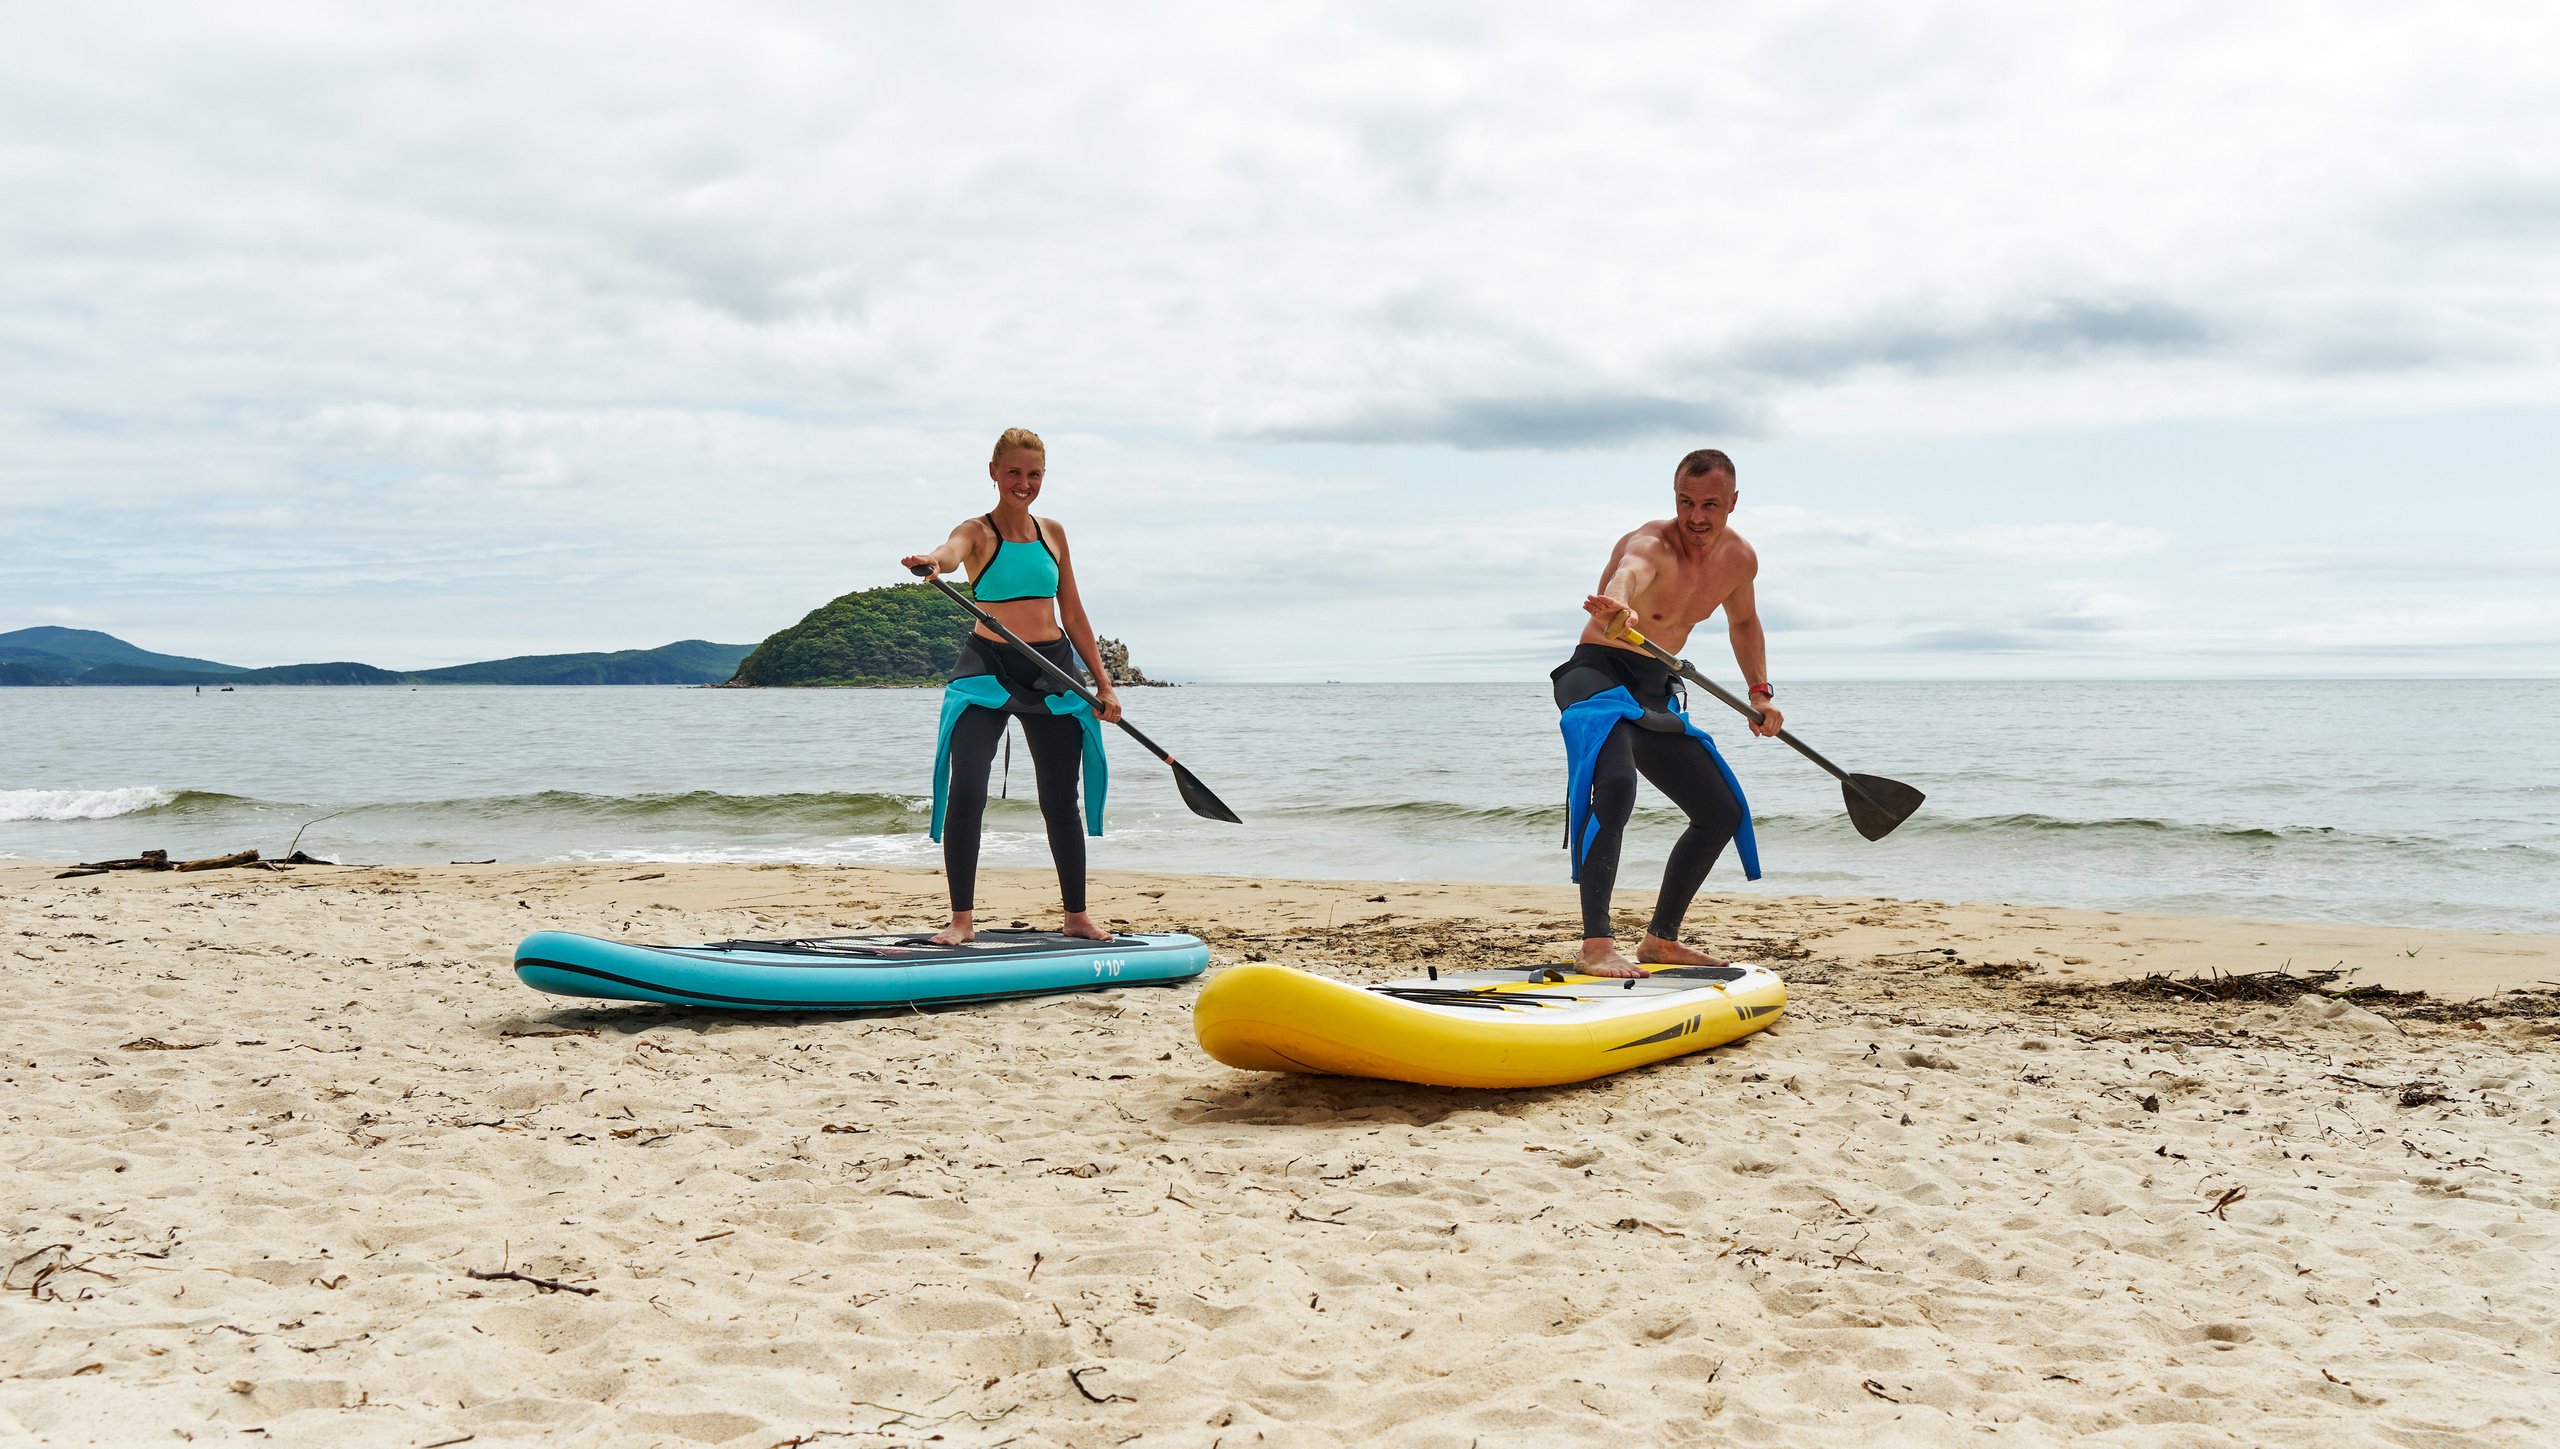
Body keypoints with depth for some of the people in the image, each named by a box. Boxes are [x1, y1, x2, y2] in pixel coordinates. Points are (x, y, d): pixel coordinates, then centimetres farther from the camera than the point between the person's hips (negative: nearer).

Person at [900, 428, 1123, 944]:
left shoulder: (1053, 532, 10)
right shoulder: (978, 532, -4)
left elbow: (1073, 613, 15)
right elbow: (952, 551, -29)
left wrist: (1104, 682, 13)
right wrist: (932, 561, -53)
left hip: (1053, 671, 4)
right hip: (988, 666, -4)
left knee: (1061, 803, 9)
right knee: (965, 795, -15)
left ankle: (1077, 915, 23)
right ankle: (962, 919, -4)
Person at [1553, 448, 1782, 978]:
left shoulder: (1739, 558, 2)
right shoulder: (1651, 545, -23)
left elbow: (1743, 621, 24)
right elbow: (1627, 575, -49)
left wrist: (1759, 690, 13)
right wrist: (1618, 611, -72)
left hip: (1656, 694, 8)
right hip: (1599, 675, -8)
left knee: (1723, 812, 11)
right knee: (1616, 785, -34)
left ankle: (1661, 938, 24)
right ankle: (1596, 944, -34)